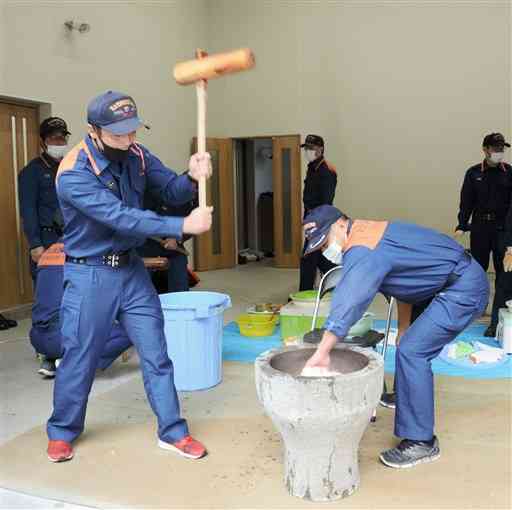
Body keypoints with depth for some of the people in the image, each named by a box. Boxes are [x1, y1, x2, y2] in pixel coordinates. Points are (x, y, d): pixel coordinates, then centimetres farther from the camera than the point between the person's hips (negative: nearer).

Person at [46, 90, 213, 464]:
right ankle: (62, 432, 32)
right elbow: (121, 218, -30)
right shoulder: (74, 174, -22)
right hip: (89, 275, -4)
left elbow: (171, 191, -4)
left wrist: (192, 178, -27)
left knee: (156, 353, 6)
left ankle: (172, 432, 20)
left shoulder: (136, 154, -4)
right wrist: (183, 226, -34)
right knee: (80, 358, 7)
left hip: (131, 268, 5)